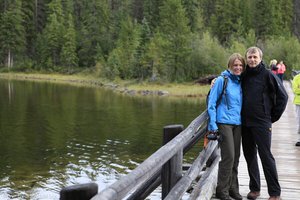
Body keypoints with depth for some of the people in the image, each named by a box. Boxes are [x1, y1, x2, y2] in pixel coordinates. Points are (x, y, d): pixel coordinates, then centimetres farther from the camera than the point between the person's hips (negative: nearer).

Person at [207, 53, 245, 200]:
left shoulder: (240, 82, 11)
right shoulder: (222, 80, -6)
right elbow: (211, 103, -8)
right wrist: (213, 124, -13)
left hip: (237, 124, 6)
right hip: (224, 123, -6)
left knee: (235, 157, 9)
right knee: (228, 156, -10)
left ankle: (233, 188, 21)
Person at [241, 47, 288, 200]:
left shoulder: (267, 75, -4)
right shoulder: (244, 76, 9)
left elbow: (283, 96, -2)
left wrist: (273, 117, -1)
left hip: (262, 123, -5)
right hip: (245, 123, 5)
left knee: (266, 156, -4)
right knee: (250, 156, 11)